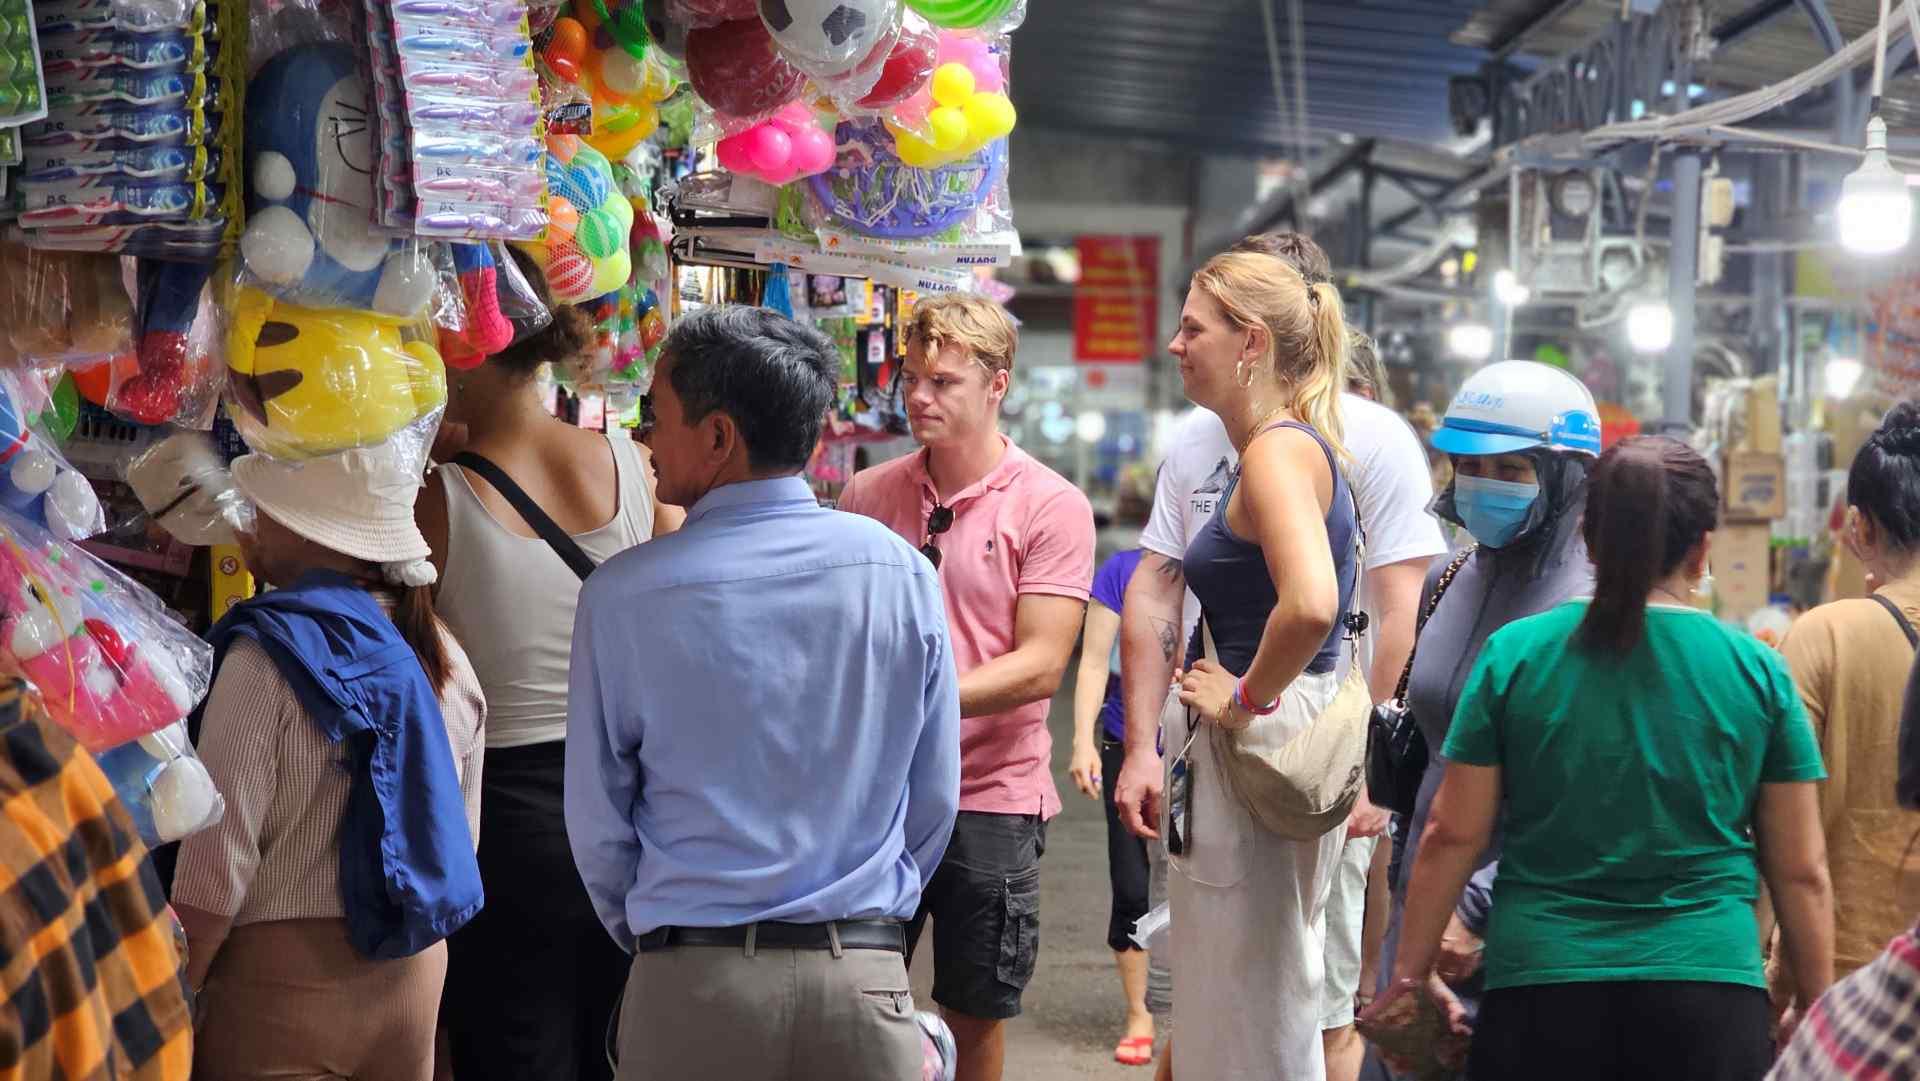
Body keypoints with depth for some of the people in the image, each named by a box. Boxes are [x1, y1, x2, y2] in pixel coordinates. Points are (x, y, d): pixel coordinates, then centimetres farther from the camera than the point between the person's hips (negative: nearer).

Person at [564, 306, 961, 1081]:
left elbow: (597, 819, -1)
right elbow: (935, 798, 3)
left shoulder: (624, 594, -9)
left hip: (693, 986, -1)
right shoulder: (901, 571, -3)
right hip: (866, 978, 1)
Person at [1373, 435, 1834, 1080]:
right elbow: (1801, 871, 4)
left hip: (1539, 994, 0)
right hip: (1709, 994, 0)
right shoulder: (1757, 671, 1)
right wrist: (1820, 1006, 15)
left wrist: (1412, 969, 13)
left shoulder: (1512, 655, 0)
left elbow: (1452, 836, 2)